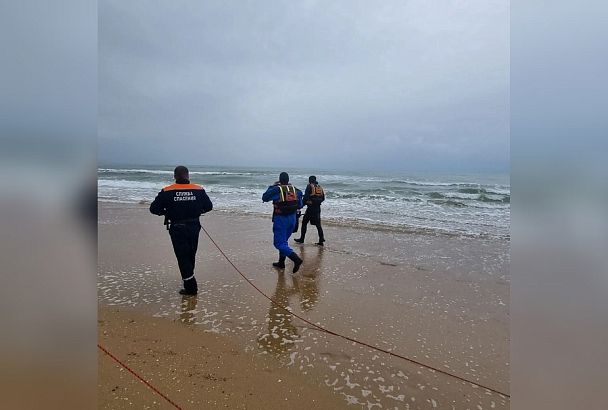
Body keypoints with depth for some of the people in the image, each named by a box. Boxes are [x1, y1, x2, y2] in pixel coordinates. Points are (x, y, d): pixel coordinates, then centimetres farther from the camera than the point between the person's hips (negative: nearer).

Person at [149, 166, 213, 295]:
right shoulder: (199, 190, -4)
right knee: (191, 255, 21)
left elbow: (154, 209, -6)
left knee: (182, 257, 5)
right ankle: (189, 279, 39)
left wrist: (167, 212, 12)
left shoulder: (166, 192, -9)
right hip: (194, 227, 3)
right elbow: (209, 206, 5)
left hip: (177, 229, -3)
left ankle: (191, 287, 5)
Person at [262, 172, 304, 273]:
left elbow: (264, 198, 3)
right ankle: (281, 262, 28)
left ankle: (296, 259, -21)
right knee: (284, 241, 21)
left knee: (280, 243, -4)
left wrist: (272, 187, 13)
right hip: (292, 219, 6)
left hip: (280, 219, -6)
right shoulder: (295, 190, 3)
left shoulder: (276, 189, -12)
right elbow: (300, 206, 9)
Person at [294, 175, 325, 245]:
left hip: (310, 207, -5)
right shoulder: (320, 187, 12)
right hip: (318, 208, 5)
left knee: (304, 222, 7)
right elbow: (323, 198, 15)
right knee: (318, 224, 10)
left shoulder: (309, 186, -5)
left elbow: (306, 197, -11)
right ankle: (321, 238, 1)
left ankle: (302, 239, 12)